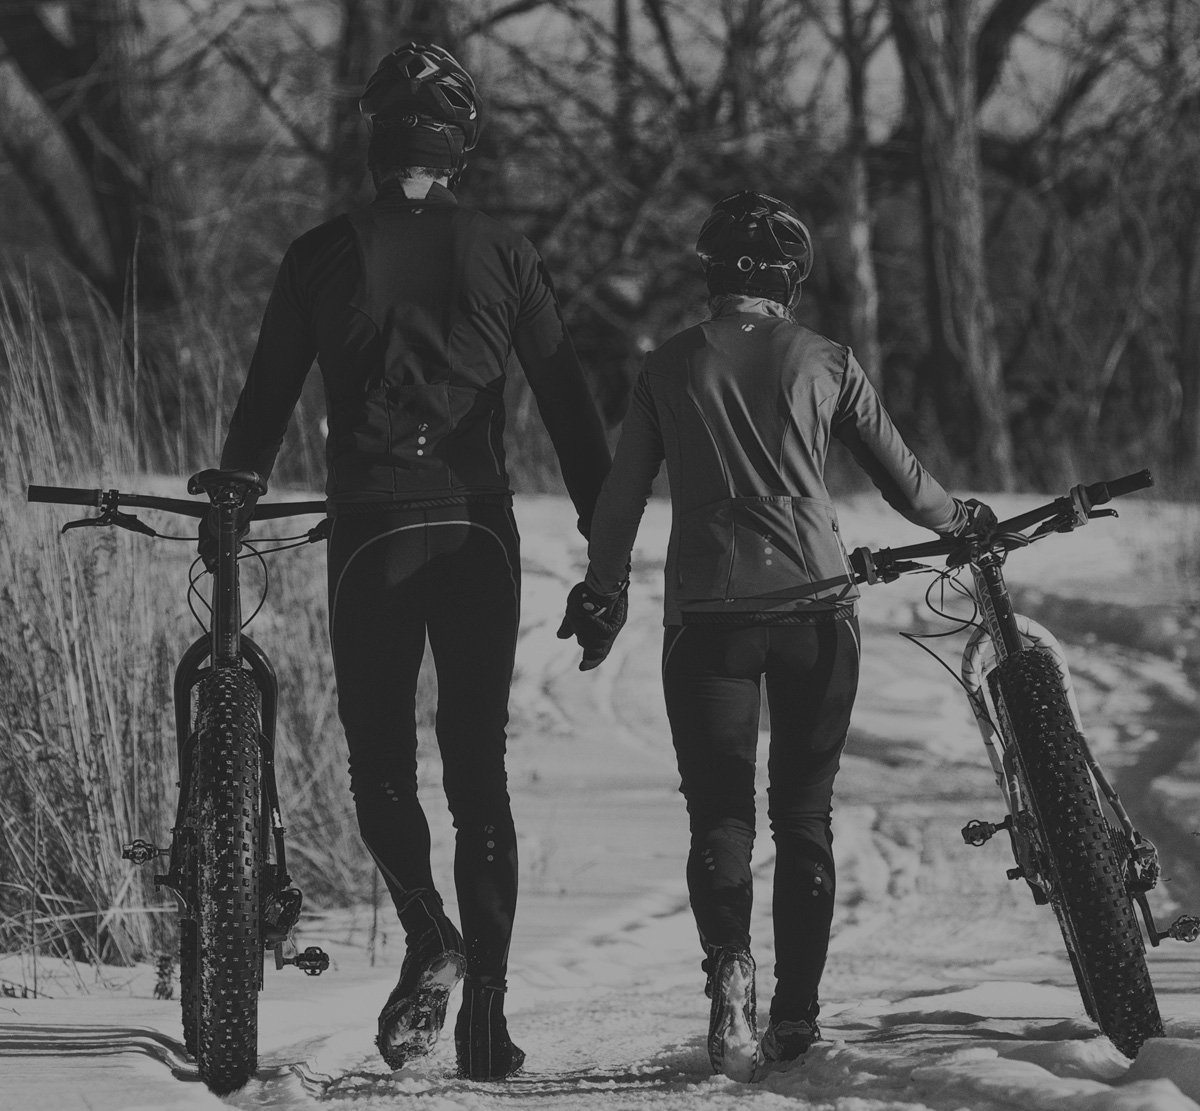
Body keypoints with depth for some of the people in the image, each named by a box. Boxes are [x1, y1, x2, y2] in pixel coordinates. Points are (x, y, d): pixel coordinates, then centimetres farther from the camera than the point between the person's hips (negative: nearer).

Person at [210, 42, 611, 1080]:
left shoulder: (326, 255, 1)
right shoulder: (501, 252, 4)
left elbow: (266, 401, 5)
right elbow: (569, 400, 4)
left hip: (372, 531, -1)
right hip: (480, 531, 1)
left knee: (380, 757, 11)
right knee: (480, 768, 8)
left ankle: (430, 938, -13)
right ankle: (486, 1006, 3)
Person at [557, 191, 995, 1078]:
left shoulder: (670, 366, 8)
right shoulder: (824, 362, 6)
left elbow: (621, 495, 10)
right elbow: (902, 477, 12)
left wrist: (604, 593, 24)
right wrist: (959, 520, 32)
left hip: (708, 614, 0)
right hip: (815, 607, 0)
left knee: (719, 812, 4)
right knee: (804, 814, 9)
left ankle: (730, 967, -21)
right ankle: (797, 1014, 7)